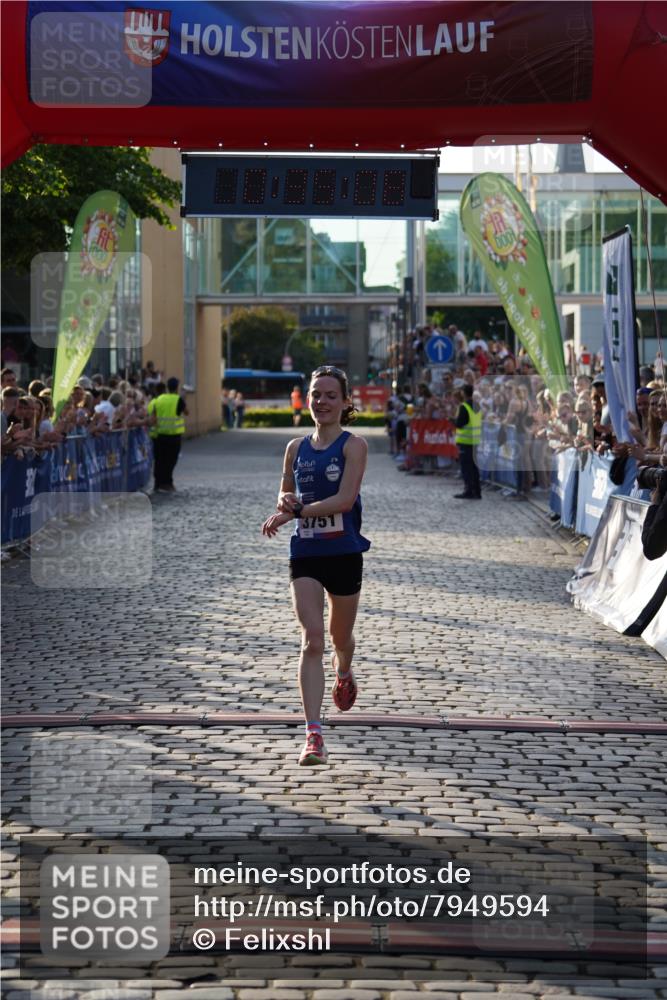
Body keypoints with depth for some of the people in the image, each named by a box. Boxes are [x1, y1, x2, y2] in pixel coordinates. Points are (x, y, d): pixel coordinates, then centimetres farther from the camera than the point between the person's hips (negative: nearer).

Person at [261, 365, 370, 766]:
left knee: (341, 635, 16)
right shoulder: (297, 448, 9)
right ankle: (314, 733, -17)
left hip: (344, 554, -2)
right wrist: (287, 501, -5)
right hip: (305, 555, 2)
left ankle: (344, 673, 54)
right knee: (312, 640, -11)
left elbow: (345, 499, -17)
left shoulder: (354, 445, -6)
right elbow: (285, 497, 19)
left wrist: (297, 510, -20)